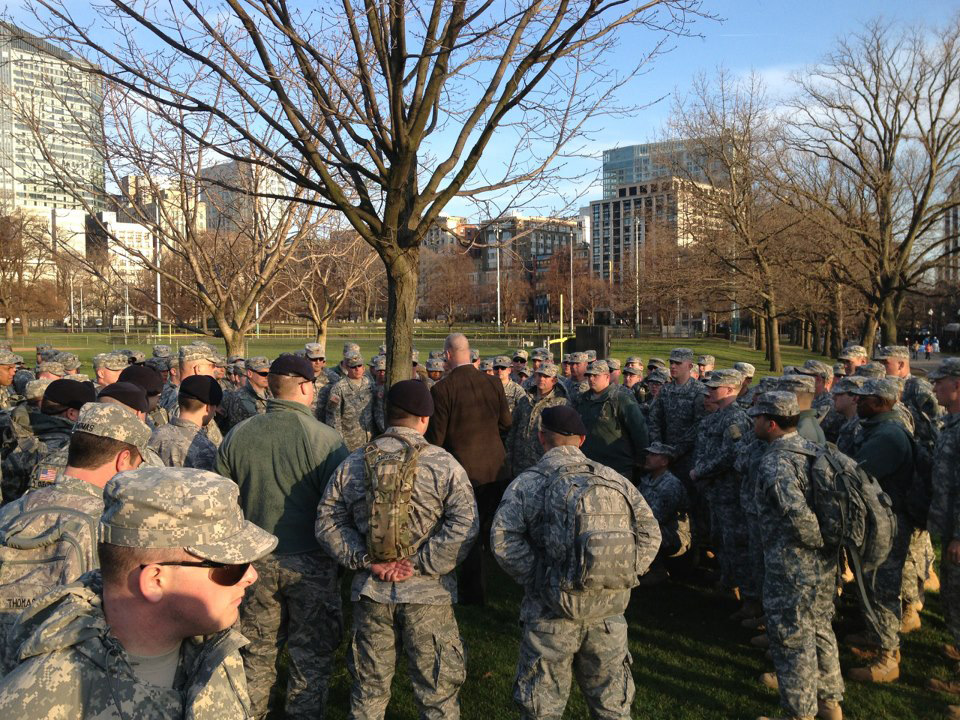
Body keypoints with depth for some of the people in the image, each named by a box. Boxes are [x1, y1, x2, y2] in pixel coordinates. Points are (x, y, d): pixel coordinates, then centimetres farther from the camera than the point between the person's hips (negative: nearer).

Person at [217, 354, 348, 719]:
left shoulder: (237, 435, -4)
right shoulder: (324, 437, -17)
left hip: (254, 561, 4)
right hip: (310, 563, -3)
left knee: (257, 651, 20)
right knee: (311, 655, 13)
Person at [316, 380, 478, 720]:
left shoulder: (352, 464, 1)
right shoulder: (443, 463, -10)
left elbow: (327, 523, 0)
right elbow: (464, 525, -18)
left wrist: (366, 560, -5)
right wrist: (420, 564, -14)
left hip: (370, 591, 3)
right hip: (427, 593, -3)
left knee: (369, 686, 20)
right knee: (437, 691, 12)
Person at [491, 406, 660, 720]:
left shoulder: (527, 483, -4)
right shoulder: (617, 480, 8)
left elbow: (503, 538, -15)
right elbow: (649, 534, 6)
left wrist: (534, 579, -7)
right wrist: (623, 577, 7)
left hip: (552, 614, -3)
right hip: (610, 612, 3)